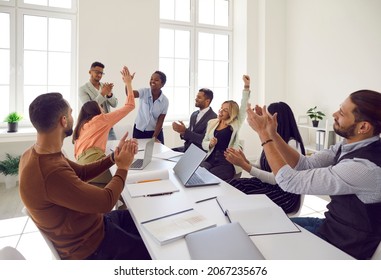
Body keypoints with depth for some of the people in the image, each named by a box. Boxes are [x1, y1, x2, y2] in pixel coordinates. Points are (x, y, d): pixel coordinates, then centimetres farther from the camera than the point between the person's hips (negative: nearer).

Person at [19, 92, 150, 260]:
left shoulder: (35, 154, -6)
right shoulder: (51, 173, -37)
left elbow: (81, 173, 6)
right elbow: (106, 201, -28)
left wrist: (113, 158, -6)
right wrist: (123, 167, -12)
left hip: (91, 222, 9)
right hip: (88, 245, -8)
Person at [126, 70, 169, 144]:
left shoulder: (165, 101, -9)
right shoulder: (144, 92, -9)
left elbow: (160, 121, -8)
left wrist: (154, 137, -13)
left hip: (155, 132, 0)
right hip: (139, 131, 0)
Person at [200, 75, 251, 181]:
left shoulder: (235, 124, 3)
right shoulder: (211, 122, 14)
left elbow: (243, 107, -10)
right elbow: (203, 143, 16)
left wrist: (246, 87, -20)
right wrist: (210, 144, -8)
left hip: (227, 162, -3)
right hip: (210, 159, 4)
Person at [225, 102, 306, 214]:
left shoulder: (292, 144, -17)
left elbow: (275, 179, -21)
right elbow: (260, 168, 7)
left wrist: (244, 165, -24)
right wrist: (245, 162, -14)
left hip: (285, 193, -7)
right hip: (266, 184, 7)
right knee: (233, 184, -17)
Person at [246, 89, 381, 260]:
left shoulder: (365, 167, -34)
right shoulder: (350, 145, -8)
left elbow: (290, 181, -31)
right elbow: (304, 165, -2)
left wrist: (263, 133, -26)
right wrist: (272, 133, -13)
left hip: (346, 247, -7)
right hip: (335, 225, 7)